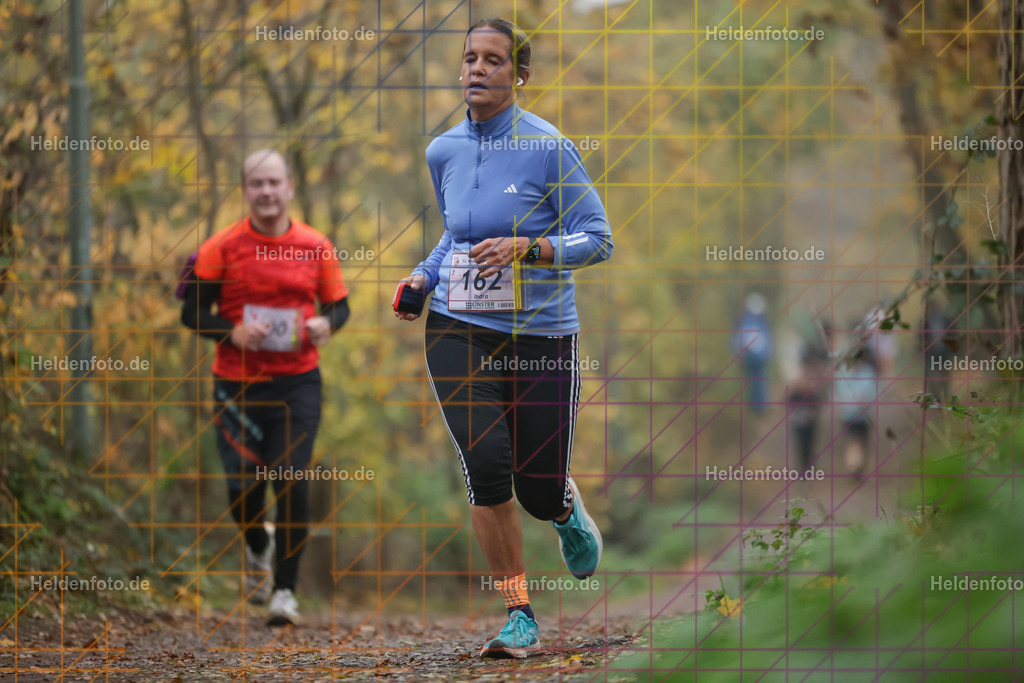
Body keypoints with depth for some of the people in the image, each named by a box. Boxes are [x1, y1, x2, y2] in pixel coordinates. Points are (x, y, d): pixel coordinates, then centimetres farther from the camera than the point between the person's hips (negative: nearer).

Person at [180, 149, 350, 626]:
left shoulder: (316, 247, 2)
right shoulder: (220, 248, -2)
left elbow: (339, 304, 12)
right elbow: (192, 311, 1)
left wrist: (326, 324, -12)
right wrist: (233, 333, -17)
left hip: (298, 384, 0)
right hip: (238, 385, 0)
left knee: (292, 483, -10)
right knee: (244, 488, 0)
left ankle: (285, 590, 1)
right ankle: (258, 549, 36)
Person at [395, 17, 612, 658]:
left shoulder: (548, 148, -10)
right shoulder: (444, 152, 6)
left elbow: (599, 239, -9)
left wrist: (525, 247, -23)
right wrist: (425, 276, 6)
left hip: (541, 334, -3)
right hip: (459, 333, 3)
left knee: (539, 492, 1)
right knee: (487, 466, -17)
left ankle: (569, 510, 42)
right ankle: (520, 616, -5)